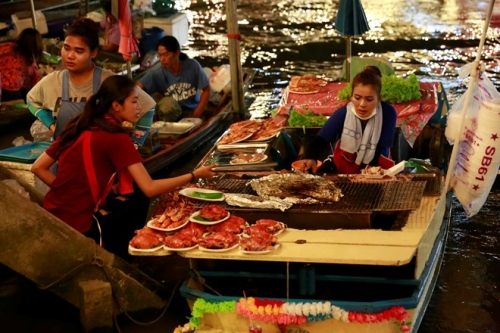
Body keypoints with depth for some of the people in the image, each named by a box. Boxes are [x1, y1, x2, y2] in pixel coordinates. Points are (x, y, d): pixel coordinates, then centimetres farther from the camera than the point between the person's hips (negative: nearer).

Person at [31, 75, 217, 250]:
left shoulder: (79, 126, 6)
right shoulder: (116, 138, -14)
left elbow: (38, 167, 8)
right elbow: (150, 188, -18)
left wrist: (68, 192, 11)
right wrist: (194, 175, -9)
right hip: (76, 226, -7)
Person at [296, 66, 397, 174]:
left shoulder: (388, 113, -15)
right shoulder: (343, 113, -14)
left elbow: (381, 150, -9)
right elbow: (320, 140, -22)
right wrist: (310, 158, -44)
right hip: (342, 171, 0)